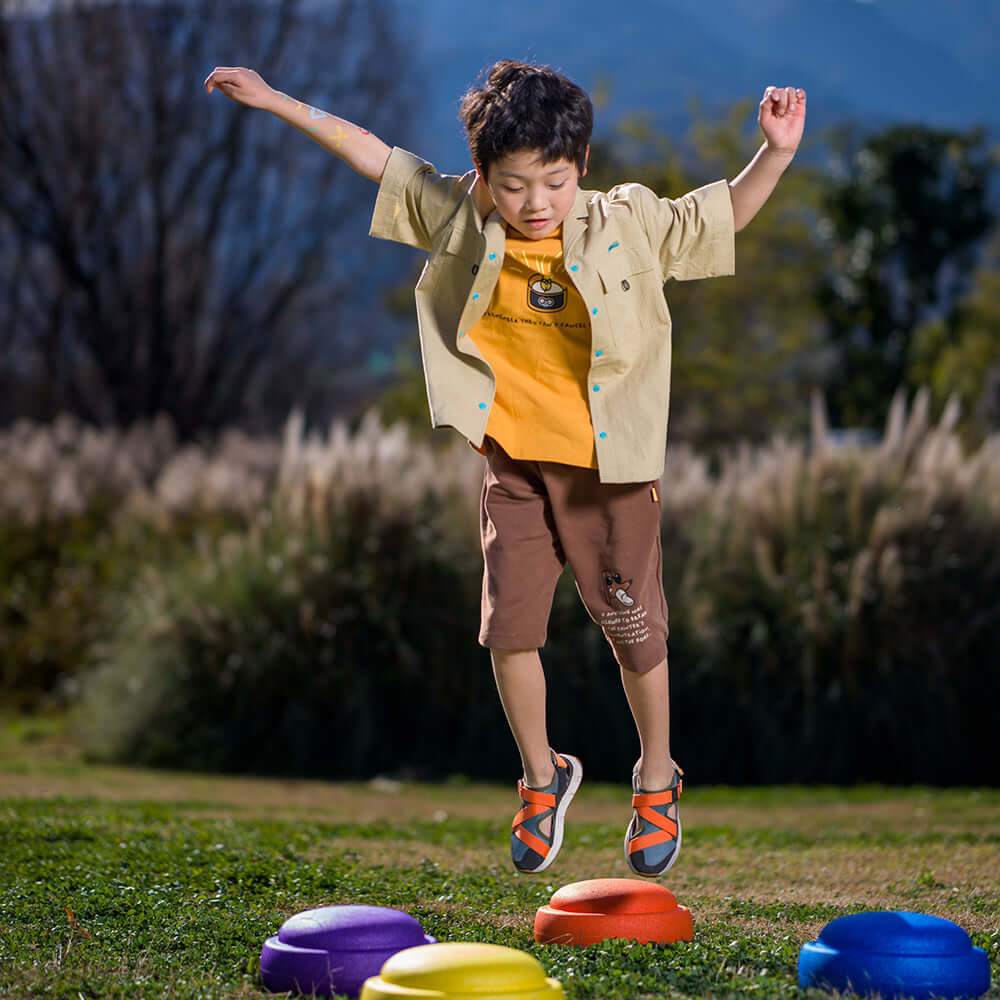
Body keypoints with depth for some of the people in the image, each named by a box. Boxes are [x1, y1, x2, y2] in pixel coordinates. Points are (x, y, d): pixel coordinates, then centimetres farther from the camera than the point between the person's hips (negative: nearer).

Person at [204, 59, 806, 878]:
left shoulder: (629, 224, -8)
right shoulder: (462, 219, -4)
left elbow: (723, 215, 0)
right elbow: (380, 159, 4)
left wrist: (776, 153, -16)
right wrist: (280, 104, 5)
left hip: (611, 464, -2)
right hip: (513, 461, 2)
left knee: (634, 627, 3)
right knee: (509, 626, -2)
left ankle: (656, 779, 25)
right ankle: (543, 777, 21)